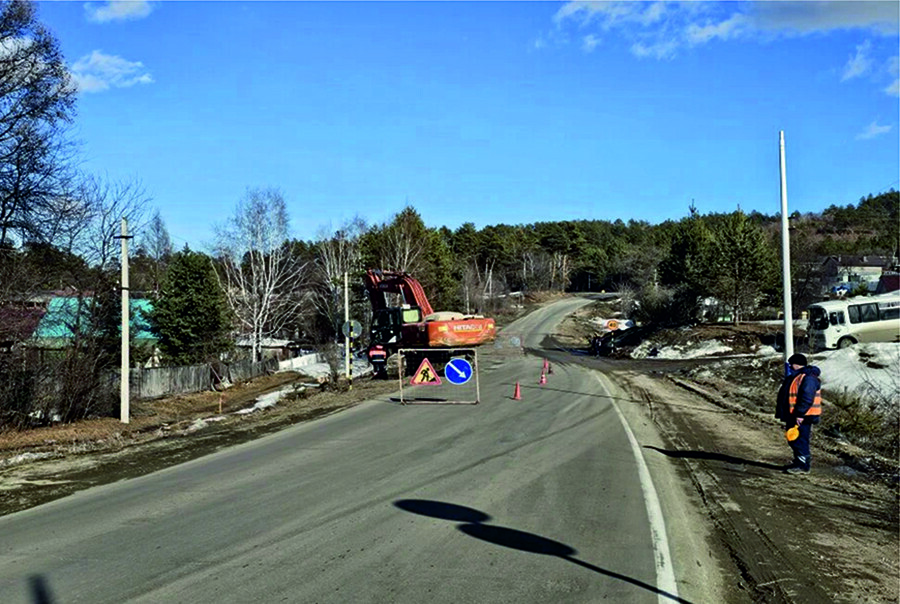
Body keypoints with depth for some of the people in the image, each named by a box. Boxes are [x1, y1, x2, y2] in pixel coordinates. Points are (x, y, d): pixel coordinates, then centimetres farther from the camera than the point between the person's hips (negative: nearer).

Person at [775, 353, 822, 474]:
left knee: (800, 440, -6)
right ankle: (799, 460, 26)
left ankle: (802, 465, -1)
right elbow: (787, 396, 23)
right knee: (794, 440, 15)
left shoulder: (808, 378, -17)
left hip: (802, 418, -10)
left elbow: (807, 398, -24)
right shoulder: (795, 377, 17)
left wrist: (800, 414, -25)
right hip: (793, 416, 10)